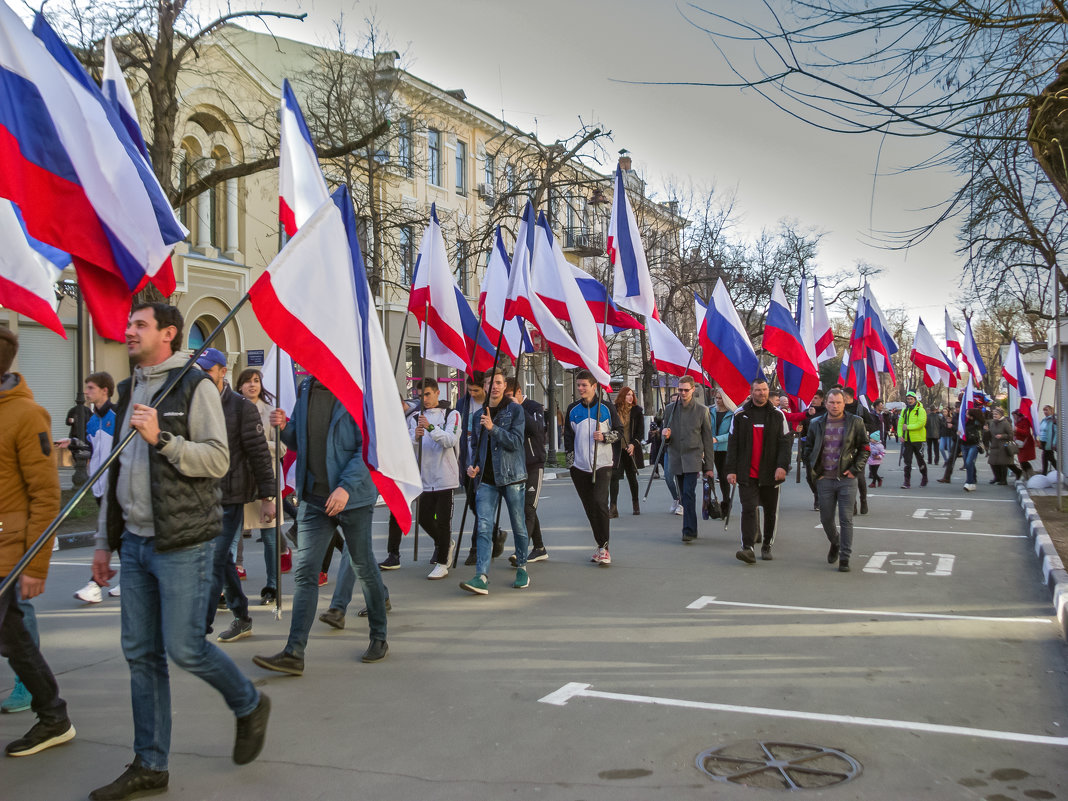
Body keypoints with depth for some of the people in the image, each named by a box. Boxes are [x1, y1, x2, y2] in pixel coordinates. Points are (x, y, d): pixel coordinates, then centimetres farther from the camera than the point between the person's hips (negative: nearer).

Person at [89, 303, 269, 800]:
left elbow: (217, 460, -14)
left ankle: (250, 706, 22)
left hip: (182, 544, -7)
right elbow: (117, 472, 20)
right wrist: (105, 540, 19)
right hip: (135, 543, 7)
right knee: (140, 654, 9)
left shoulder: (195, 386, -6)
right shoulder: (130, 392, 16)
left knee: (184, 648, -5)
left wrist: (161, 438, -24)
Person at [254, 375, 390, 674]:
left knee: (364, 568, 10)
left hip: (353, 496, -5)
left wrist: (346, 487, -24)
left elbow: (367, 447, -15)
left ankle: (379, 638, 27)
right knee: (304, 572, -1)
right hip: (314, 498, 5)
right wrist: (285, 428, -4)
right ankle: (294, 653, 0)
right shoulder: (306, 388, 8)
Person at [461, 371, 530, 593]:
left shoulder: (515, 410, 0)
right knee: (484, 526, -9)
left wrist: (493, 428, -21)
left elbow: (515, 441, -10)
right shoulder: (480, 414, 14)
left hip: (511, 475, -3)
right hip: (486, 479, 3)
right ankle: (482, 577, -16)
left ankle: (522, 569, 25)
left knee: (518, 525, 7)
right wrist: (473, 465, 7)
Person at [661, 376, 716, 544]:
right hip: (676, 459, 4)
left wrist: (709, 466, -1)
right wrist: (665, 435, -8)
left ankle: (689, 530, -16)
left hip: (692, 457, -4)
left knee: (689, 494, -16)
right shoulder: (670, 409, 9)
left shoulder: (702, 410, 0)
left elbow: (707, 439, 2)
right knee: (684, 496, 10)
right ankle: (690, 528, 21)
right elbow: (665, 433, 18)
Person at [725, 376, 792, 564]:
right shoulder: (740, 415, 4)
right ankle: (748, 548, -15)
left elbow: (785, 442, 1)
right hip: (747, 473, -1)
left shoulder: (777, 415, 4)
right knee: (748, 509, -10)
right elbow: (732, 444, 5)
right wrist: (731, 470, -2)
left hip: (770, 473, 1)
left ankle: (767, 545, 25)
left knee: (770, 511, 10)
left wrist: (782, 466, -12)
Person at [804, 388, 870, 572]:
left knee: (846, 520, -4)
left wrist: (855, 469, -7)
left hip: (847, 479, -3)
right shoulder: (817, 425, 7)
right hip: (824, 480, 3)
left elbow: (865, 448, 3)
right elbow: (809, 448, 18)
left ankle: (845, 558, 2)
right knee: (826, 519, 9)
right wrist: (813, 469, 6)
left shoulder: (855, 423, 0)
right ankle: (835, 544, 38)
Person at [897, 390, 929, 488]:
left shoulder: (920, 410, -6)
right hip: (906, 440, 4)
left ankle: (924, 478, 31)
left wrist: (908, 427, -18)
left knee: (920, 460, 9)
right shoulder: (904, 410, 11)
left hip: (918, 439, -4)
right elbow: (900, 423, 8)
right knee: (907, 461, -2)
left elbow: (921, 423, -18)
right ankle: (907, 482, -2)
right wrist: (900, 435, -6)